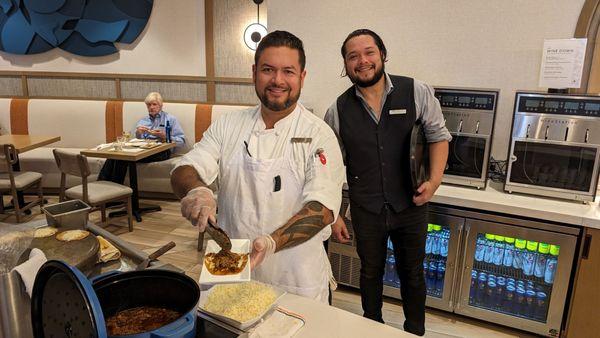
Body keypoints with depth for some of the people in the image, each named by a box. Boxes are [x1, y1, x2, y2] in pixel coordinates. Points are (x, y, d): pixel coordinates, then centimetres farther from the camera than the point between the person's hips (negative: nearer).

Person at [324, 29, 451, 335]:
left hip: (411, 206, 0)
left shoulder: (417, 93, -9)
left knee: (412, 273, 18)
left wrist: (435, 180, -15)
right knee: (370, 272, 20)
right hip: (366, 210, 1)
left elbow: (438, 136, 0)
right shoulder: (339, 109, -6)